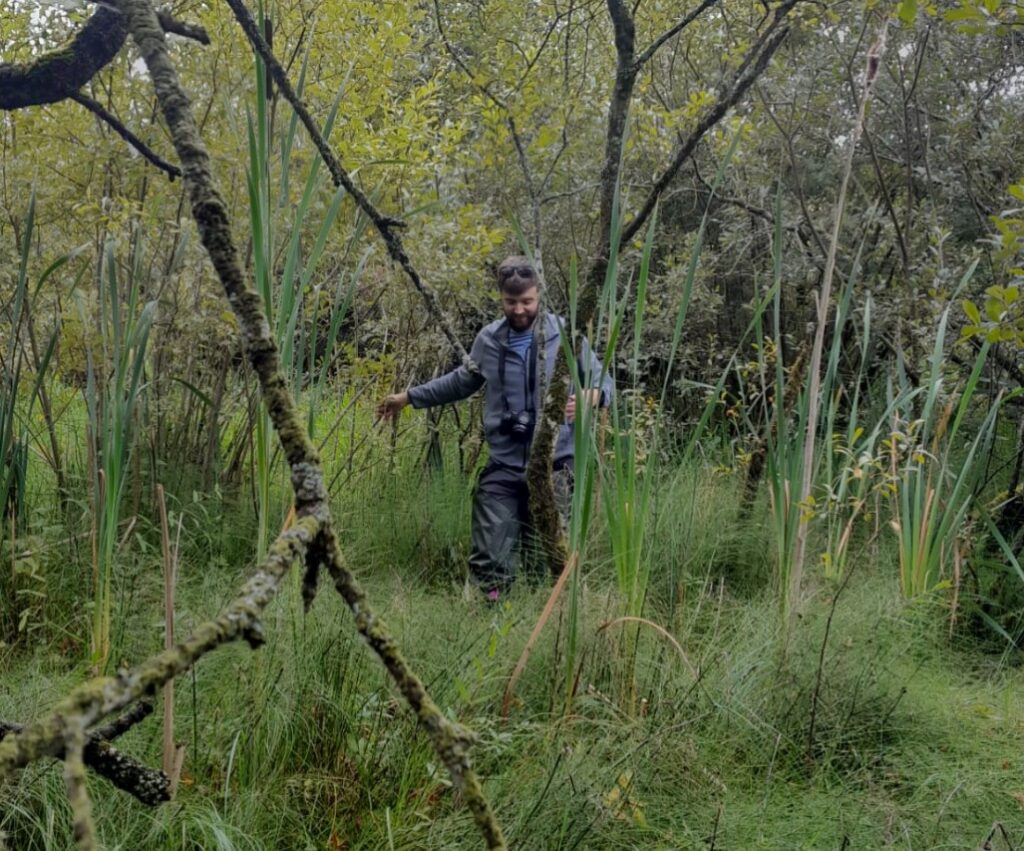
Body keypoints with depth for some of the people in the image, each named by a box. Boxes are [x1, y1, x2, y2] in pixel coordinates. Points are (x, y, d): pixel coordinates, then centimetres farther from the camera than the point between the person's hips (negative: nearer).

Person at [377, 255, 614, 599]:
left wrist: (589, 397, -23)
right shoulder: (488, 339, 5)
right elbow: (462, 381, 23)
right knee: (490, 561, -1)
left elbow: (602, 380, 1)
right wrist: (409, 397, 27)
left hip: (555, 465, -2)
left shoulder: (566, 334, -3)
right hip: (503, 467, 2)